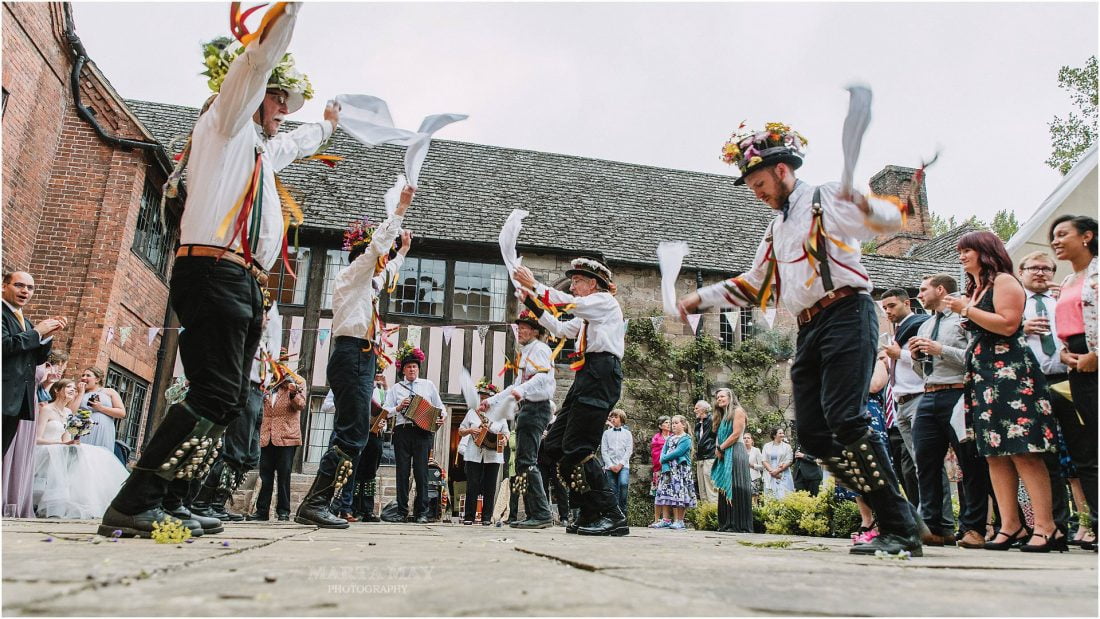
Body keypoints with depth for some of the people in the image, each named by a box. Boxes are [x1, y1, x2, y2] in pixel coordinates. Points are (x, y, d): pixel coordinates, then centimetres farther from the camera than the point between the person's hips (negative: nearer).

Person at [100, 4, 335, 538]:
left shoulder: (264, 147, 30)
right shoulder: (225, 124, 7)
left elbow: (299, 143, 52)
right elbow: (259, 59, -6)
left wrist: (328, 123, 68)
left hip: (242, 284, 9)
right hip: (213, 272, -9)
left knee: (229, 402, 1)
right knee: (216, 396, -20)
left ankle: (149, 505, 3)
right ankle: (132, 507, -15)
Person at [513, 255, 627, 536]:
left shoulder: (605, 301, 3)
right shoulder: (588, 315, 30)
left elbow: (570, 303, -12)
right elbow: (560, 329, 27)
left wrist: (534, 285, -8)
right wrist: (532, 302, 21)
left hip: (601, 373, -10)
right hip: (587, 376, 10)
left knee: (577, 449, -16)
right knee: (554, 445, 5)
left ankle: (612, 515, -11)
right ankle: (591, 512, 7)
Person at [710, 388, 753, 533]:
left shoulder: (737, 411, -1)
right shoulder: (721, 416, 23)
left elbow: (736, 434, -10)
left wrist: (720, 448, -6)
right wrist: (717, 450, 1)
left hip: (735, 454, -9)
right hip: (723, 456, 9)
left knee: (735, 489, -12)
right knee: (725, 490, 4)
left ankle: (739, 525, -11)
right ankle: (726, 524, 4)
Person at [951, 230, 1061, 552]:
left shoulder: (1003, 281, -2)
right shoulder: (974, 288, 22)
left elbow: (1007, 325, -15)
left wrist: (966, 309, -10)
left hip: (1009, 370, -9)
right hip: (983, 375, 9)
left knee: (1022, 450, -13)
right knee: (995, 452, 3)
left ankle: (1046, 527, -11)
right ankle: (1010, 526, 4)